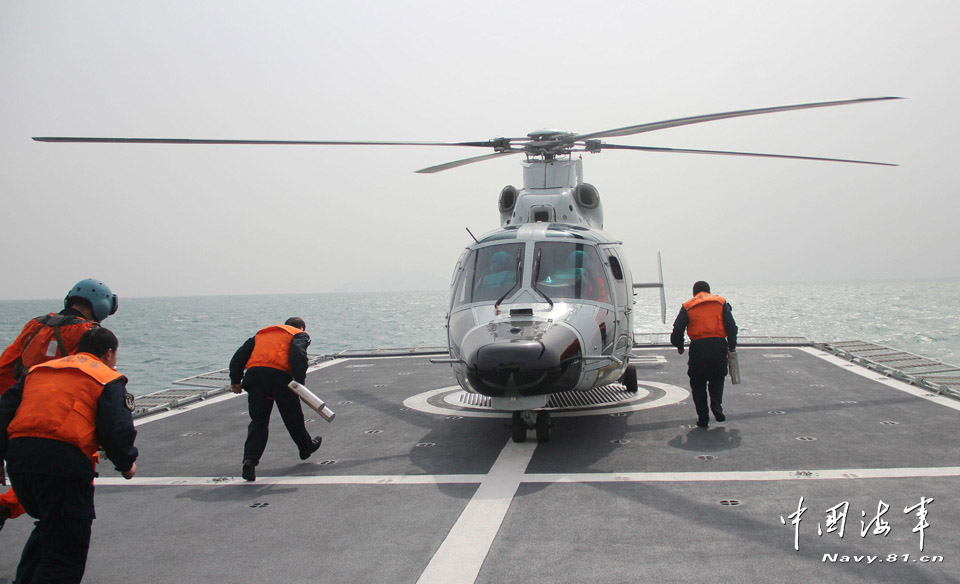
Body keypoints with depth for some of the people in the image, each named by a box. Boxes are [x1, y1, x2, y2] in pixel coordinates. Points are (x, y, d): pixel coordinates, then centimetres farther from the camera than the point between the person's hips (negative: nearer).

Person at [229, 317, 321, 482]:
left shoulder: (261, 333, 32)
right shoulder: (299, 335, 17)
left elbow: (240, 354, 22)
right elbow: (298, 354, -6)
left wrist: (235, 380, 18)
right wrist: (299, 381, -9)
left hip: (253, 374, 3)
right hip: (279, 374, -3)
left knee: (258, 420, 7)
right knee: (293, 417, 17)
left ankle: (249, 460, -11)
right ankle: (306, 448, 38)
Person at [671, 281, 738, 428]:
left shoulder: (687, 306, 12)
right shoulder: (721, 302, 14)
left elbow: (677, 329, 5)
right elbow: (731, 326, 4)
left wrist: (680, 347, 20)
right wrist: (732, 346, 11)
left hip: (698, 347, -1)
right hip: (719, 345, 1)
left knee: (698, 383, 10)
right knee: (717, 378, 20)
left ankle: (703, 417, 6)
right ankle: (716, 405, -3)